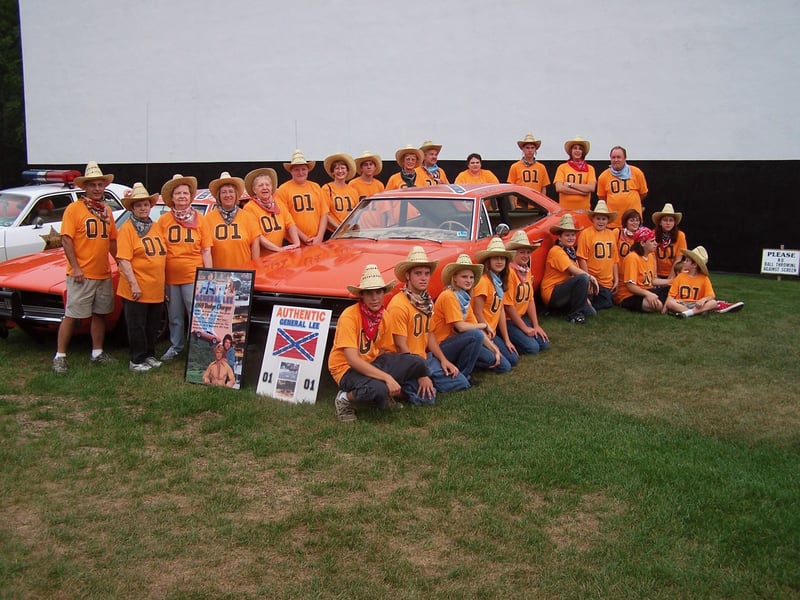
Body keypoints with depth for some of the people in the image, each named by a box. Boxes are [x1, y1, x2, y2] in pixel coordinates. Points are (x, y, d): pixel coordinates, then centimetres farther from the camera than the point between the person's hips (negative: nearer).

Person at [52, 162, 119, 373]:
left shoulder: (106, 211, 12)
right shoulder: (74, 209, -6)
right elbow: (66, 239, -11)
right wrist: (75, 268, -17)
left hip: (104, 274, 6)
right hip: (81, 275, -6)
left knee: (100, 314, 12)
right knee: (71, 316, -2)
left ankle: (97, 353, 23)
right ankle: (60, 356, 6)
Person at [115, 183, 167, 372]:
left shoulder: (157, 227, 10)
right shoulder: (127, 228, -8)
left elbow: (163, 255, 14)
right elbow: (123, 260, -14)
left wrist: (165, 283, 9)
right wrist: (134, 285, -19)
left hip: (156, 290, 6)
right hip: (136, 290, -6)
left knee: (152, 327, 15)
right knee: (136, 327, 5)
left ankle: (149, 355, 29)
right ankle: (136, 360, 16)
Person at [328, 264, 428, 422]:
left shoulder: (384, 315, 0)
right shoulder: (349, 317, -22)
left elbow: (380, 350, 9)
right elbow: (353, 360, -28)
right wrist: (387, 377, -32)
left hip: (372, 362, 7)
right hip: (347, 368, -7)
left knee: (417, 363, -9)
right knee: (377, 389, -38)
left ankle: (386, 395, 10)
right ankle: (345, 398, -7)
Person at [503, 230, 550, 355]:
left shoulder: (527, 271, 7)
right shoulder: (509, 271, -19)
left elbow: (530, 299, 8)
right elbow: (508, 305, -19)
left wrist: (536, 325, 0)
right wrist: (525, 328, -14)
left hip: (521, 317, 9)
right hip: (508, 320, -9)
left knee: (544, 344, -1)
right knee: (532, 347, -19)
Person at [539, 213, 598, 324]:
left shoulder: (571, 250, 14)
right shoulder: (556, 251, -15)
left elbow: (575, 272, 10)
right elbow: (573, 271, -23)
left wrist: (584, 297, 2)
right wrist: (591, 278, -12)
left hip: (563, 292, 8)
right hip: (552, 294, -8)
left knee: (591, 312, -5)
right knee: (583, 278, -28)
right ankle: (574, 314, -17)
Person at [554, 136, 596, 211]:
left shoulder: (589, 168, 8)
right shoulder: (562, 167, 5)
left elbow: (591, 188, -5)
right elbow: (559, 188, -7)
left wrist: (570, 184, -8)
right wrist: (581, 191, -9)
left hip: (584, 209, 1)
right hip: (565, 209, -1)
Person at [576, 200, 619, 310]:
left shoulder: (612, 234, 9)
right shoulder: (586, 234, -8)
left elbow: (615, 259, 14)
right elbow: (582, 258, -11)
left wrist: (616, 279, 11)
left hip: (608, 282, 6)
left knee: (607, 304, 5)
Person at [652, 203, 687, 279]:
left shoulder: (680, 235, -9)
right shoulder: (654, 234, -9)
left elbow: (678, 260, -7)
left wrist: (670, 278, -10)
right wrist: (655, 277, -11)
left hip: (673, 275, 0)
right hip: (658, 275, 0)